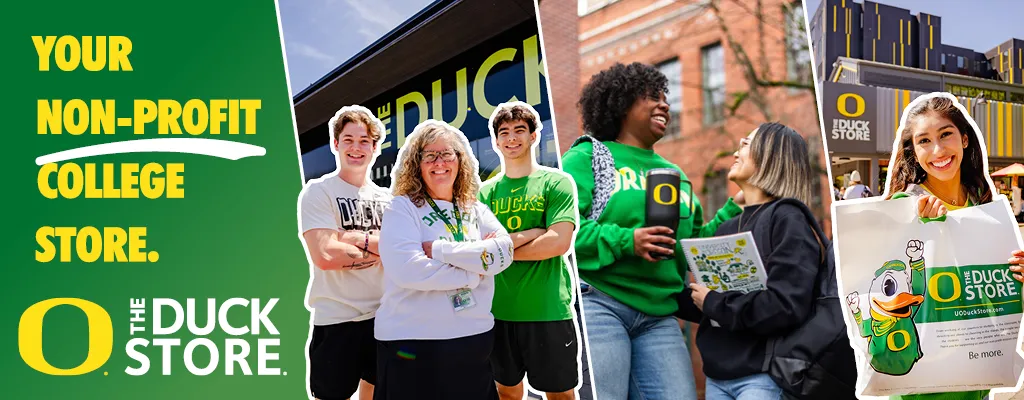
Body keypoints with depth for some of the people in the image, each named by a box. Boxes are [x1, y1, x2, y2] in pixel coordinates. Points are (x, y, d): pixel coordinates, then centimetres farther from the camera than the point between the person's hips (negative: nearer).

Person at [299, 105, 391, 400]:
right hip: (336, 320, -5)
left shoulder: (386, 199, 10)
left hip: (384, 316, 5)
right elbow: (325, 255, -19)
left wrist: (360, 239, -15)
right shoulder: (318, 192, -6)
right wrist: (379, 250, -8)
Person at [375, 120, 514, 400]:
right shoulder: (402, 208, -4)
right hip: (412, 341, -4)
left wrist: (441, 250, -15)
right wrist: (474, 273, -11)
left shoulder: (477, 211, 11)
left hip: (475, 337, 5)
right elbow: (407, 269, -19)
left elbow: (504, 252, -7)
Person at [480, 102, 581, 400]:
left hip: (549, 310, -4)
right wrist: (532, 233, -13)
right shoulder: (487, 191, 9)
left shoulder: (556, 182, -2)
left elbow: (559, 242, -14)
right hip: (498, 310, 4)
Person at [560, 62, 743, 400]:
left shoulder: (674, 173, 24)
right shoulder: (587, 157, 4)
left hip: (659, 316, 6)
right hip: (598, 304, -6)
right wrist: (625, 241, -19)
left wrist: (736, 208, 14)